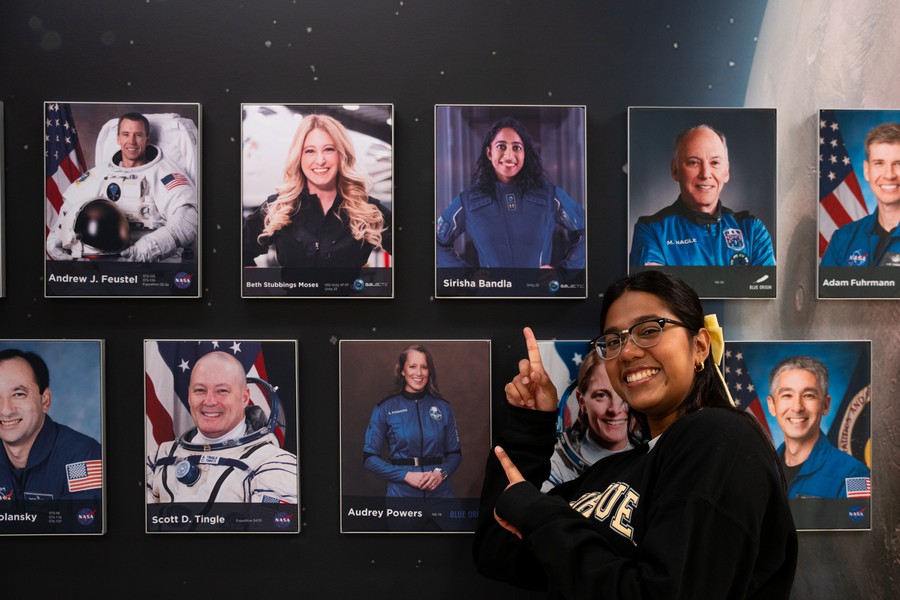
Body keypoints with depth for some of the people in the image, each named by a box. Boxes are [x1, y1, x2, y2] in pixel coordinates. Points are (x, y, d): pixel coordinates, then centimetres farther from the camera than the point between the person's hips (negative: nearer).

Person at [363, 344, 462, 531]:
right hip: (402, 497, -2)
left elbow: (455, 453, 9)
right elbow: (369, 457, -3)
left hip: (440, 496, 2)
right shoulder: (385, 408, -3)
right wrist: (406, 475, -15)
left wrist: (441, 473, -11)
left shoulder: (443, 407, 3)